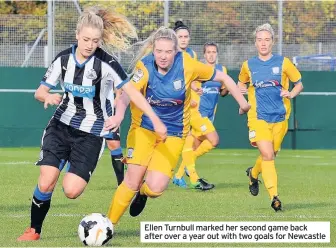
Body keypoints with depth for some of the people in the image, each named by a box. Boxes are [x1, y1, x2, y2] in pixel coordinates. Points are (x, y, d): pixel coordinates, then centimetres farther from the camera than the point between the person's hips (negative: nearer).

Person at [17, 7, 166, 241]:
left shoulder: (106, 63, -15)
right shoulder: (64, 58, -3)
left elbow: (132, 91, -15)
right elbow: (40, 91, 3)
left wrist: (156, 120, -21)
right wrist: (48, 96, -21)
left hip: (91, 133, -3)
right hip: (61, 125, 3)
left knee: (72, 191, -15)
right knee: (46, 182, -11)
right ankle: (34, 231, 9)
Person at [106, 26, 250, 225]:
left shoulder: (187, 65, -18)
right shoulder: (145, 67, -20)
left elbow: (222, 77, -4)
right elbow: (127, 93, -36)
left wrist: (242, 102, 1)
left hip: (174, 134, 0)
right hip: (144, 128, 0)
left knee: (155, 188, -12)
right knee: (132, 181, -11)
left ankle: (143, 192, 25)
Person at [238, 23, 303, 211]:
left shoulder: (283, 62, 1)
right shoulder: (248, 65, 6)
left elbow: (299, 83, 8)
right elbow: (242, 83, 25)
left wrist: (291, 94, -12)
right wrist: (242, 89, 3)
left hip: (280, 117, 1)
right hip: (258, 117, -1)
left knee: (270, 155, 12)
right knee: (267, 155, -17)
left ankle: (254, 173, 45)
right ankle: (274, 196, -14)